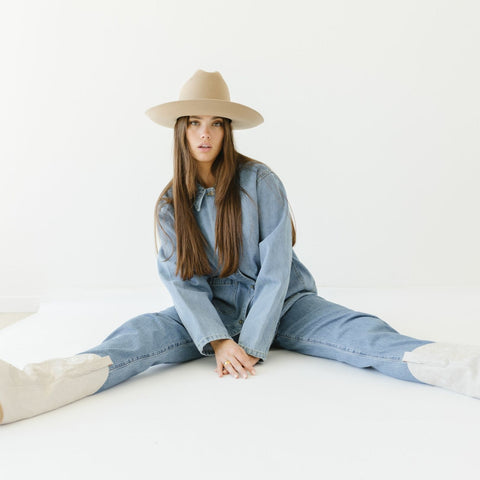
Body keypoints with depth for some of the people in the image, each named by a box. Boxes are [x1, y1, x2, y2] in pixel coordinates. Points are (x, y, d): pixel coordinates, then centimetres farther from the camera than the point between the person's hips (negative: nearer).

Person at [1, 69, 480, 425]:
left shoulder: (261, 182, -8)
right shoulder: (170, 203, 1)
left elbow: (276, 272, -11)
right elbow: (184, 283, -6)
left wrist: (249, 346, -18)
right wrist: (218, 342, -22)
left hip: (281, 305, -1)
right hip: (212, 311, 1)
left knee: (359, 331, -28)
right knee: (144, 330, -27)